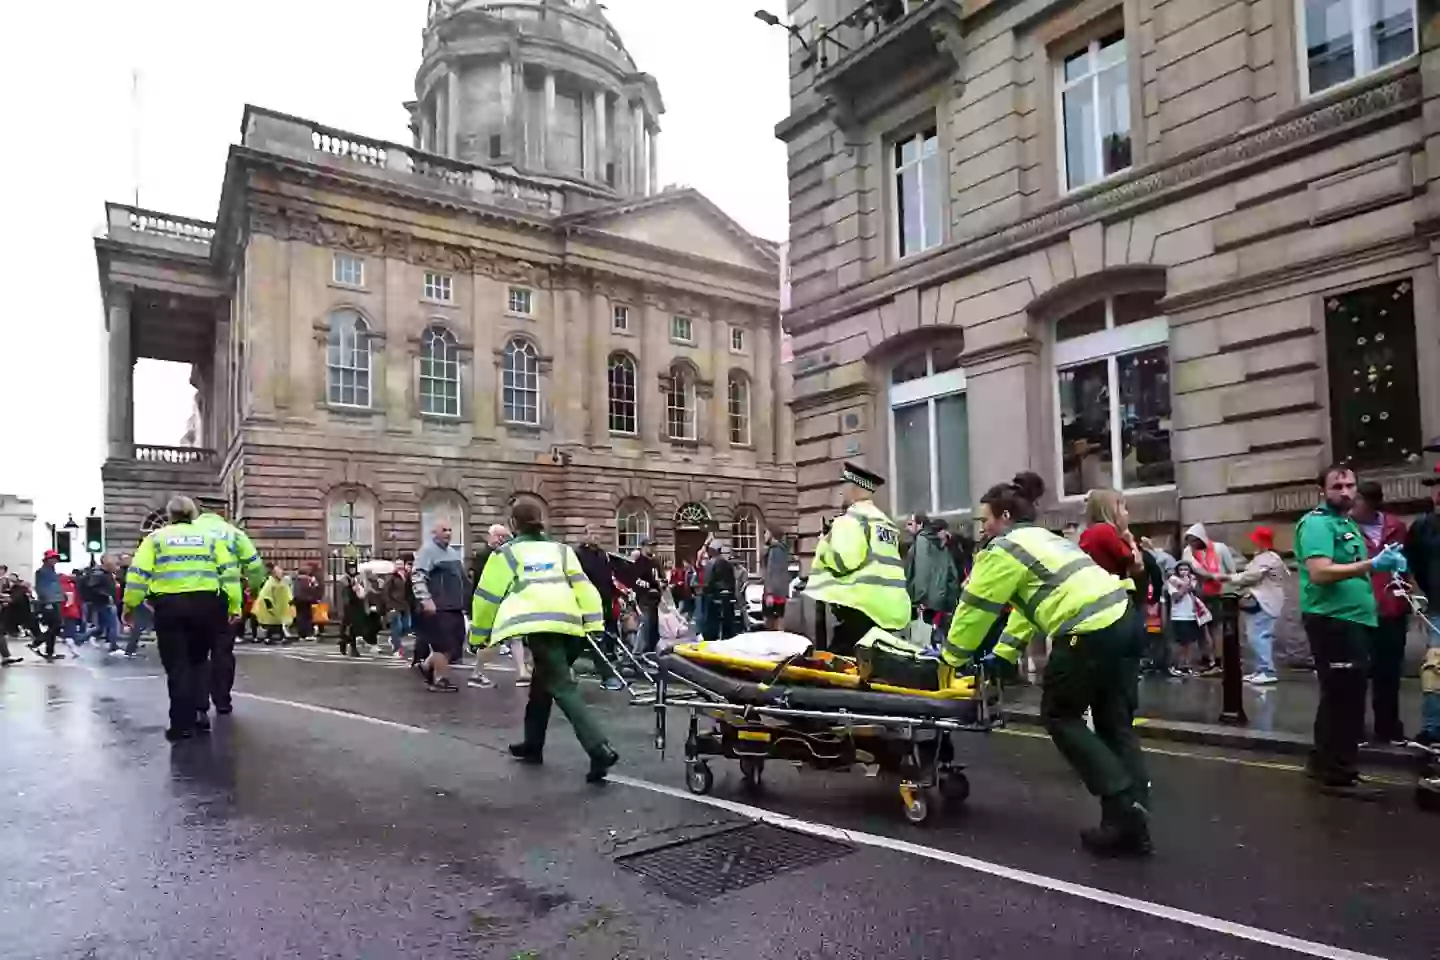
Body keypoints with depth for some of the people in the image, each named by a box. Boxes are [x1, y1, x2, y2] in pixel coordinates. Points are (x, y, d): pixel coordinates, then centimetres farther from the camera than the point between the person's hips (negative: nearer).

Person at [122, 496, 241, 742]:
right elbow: (229, 571, 6)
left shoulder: (156, 538, 10)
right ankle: (200, 712, 13)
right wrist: (234, 606, 7)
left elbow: (138, 573, 3)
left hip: (170, 605, -1)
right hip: (206, 604, 1)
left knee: (177, 666, 5)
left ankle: (182, 725, 5)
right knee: (198, 660, 19)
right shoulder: (210, 536, 13)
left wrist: (130, 605, 11)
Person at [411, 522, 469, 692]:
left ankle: (427, 666, 27)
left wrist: (463, 601, 25)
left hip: (454, 606, 9)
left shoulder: (453, 552, 19)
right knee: (444, 644, -6)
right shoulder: (428, 550, -10)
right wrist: (426, 600, -26)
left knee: (455, 643, 11)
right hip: (438, 607, -9)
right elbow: (417, 576, -19)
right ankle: (439, 681, 4)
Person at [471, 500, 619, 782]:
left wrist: (479, 636, 29)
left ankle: (600, 750, -23)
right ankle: (533, 745, 36)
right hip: (569, 625, 5)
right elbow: (582, 586, 14)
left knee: (563, 689, -9)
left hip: (540, 625, -5)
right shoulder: (560, 550, 26)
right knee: (543, 684, 23)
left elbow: (487, 597, 17)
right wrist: (594, 623, 8)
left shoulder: (506, 554, 16)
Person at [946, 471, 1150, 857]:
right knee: (1116, 723, 13)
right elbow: (1025, 603, 30)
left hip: (1091, 631, -9)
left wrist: (952, 655, 14)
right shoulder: (1043, 538, 28)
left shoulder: (1004, 548, -1)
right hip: (1124, 618, 9)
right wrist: (1003, 653, 32)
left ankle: (1123, 806, 0)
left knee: (1060, 716, 7)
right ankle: (1133, 821, 12)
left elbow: (976, 607, 2)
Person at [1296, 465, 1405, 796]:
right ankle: (1337, 773, 5)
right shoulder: (1317, 523, -14)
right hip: (1332, 621, -10)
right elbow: (1320, 573, -26)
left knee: (1345, 696, 18)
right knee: (1343, 697, -5)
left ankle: (1324, 763, 30)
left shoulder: (1349, 524, 16)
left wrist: (1384, 566, 10)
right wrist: (1372, 564, -30)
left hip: (1352, 619, 10)